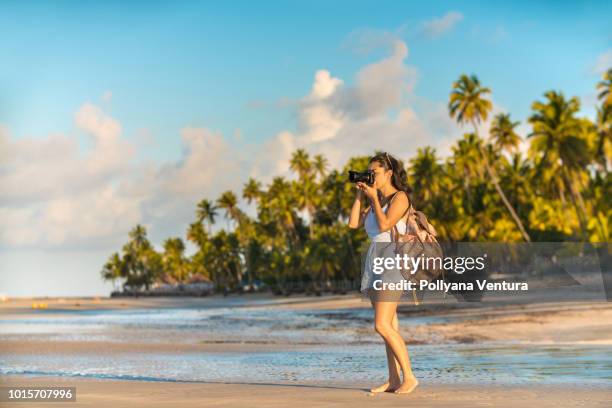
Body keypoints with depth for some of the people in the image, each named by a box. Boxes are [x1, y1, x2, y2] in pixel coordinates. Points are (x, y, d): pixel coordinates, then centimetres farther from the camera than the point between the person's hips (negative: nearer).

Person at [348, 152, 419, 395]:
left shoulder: (400, 197, -6)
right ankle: (394, 380, 6)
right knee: (389, 326, 6)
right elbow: (353, 223, 10)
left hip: (392, 263, -9)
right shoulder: (377, 202, 19)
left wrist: (374, 198, -9)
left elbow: (385, 224, -20)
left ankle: (409, 377, -12)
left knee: (382, 325, -16)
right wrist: (360, 195, 8)